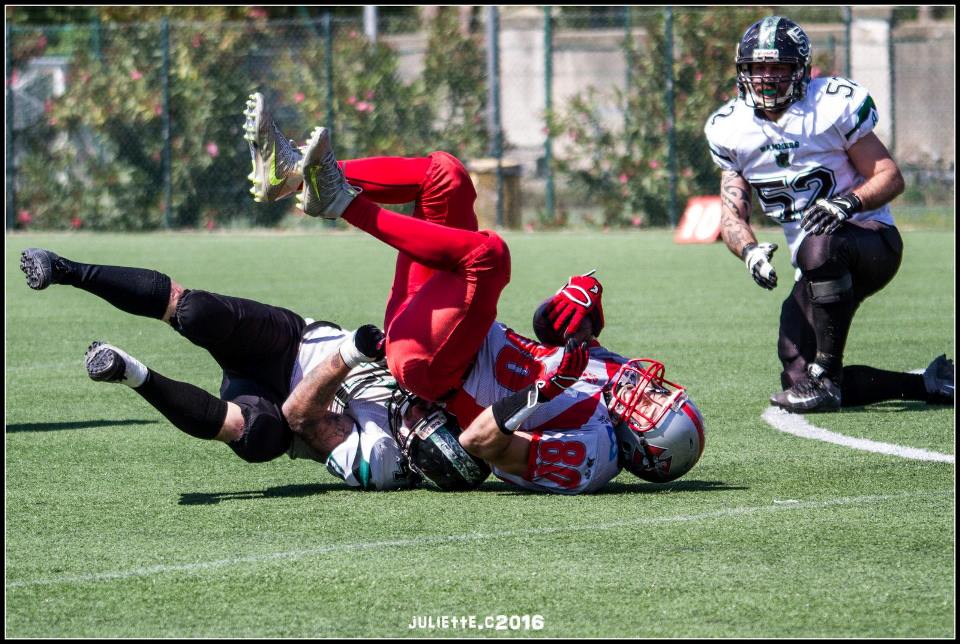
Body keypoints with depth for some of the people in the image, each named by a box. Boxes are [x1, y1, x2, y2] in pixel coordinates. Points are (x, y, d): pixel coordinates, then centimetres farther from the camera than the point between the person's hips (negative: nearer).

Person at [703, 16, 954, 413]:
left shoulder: (834, 106, -10)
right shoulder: (731, 129, 4)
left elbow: (890, 178, -8)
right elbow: (732, 213, 3)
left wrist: (847, 203, -29)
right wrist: (749, 250, -20)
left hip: (871, 239, -6)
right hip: (819, 273, 6)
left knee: (819, 247, -41)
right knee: (798, 381, -7)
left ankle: (826, 376, -32)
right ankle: (929, 385, 8)